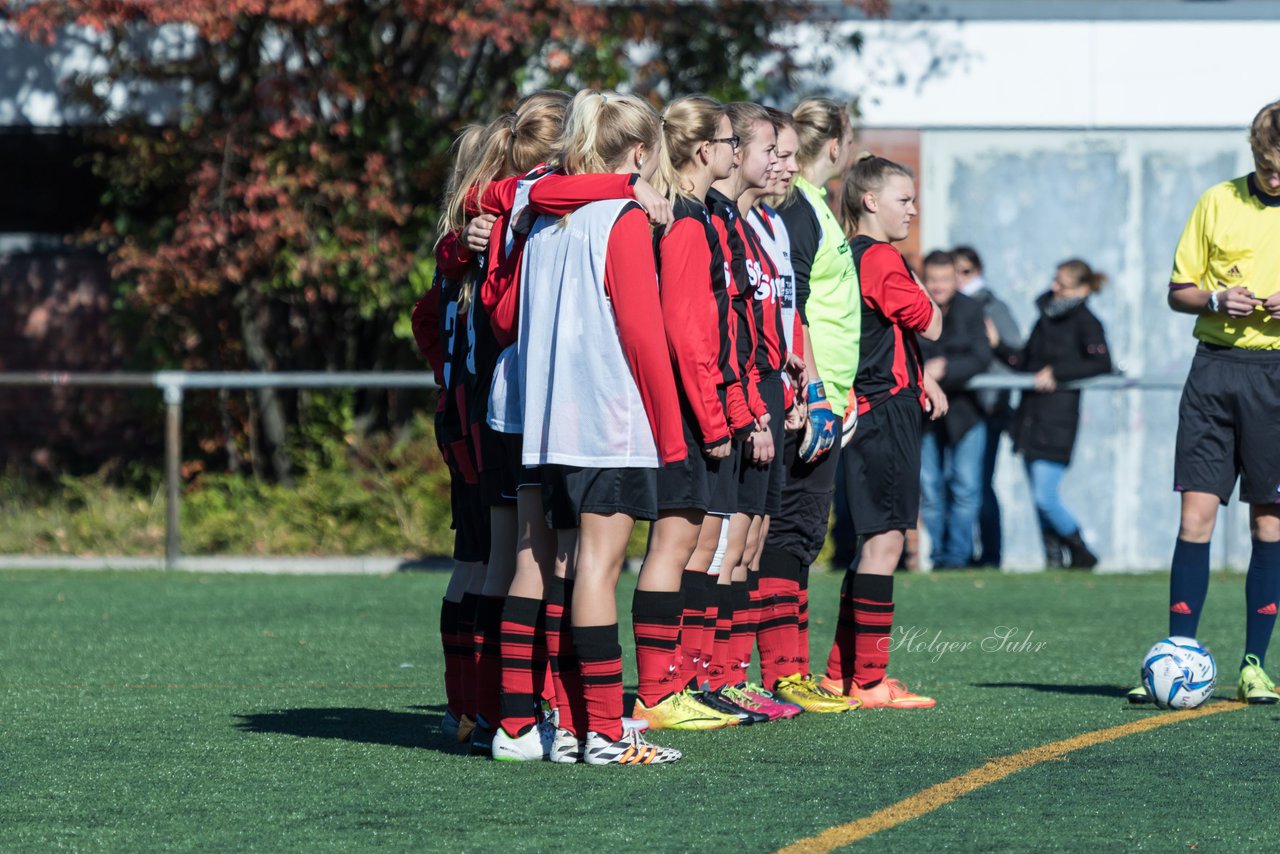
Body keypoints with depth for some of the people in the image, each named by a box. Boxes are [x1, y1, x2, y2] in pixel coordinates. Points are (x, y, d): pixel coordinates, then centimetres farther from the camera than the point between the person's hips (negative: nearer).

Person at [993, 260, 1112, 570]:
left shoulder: (1084, 322, -4)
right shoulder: (1046, 319, 17)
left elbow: (1102, 363, -17)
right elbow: (1022, 363, 22)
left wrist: (1057, 373, -20)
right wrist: (998, 345, 8)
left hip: (1057, 418, -8)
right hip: (1031, 415, 8)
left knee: (1045, 497, -12)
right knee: (1039, 499, 7)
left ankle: (1081, 553, 2)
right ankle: (1054, 557, 12)